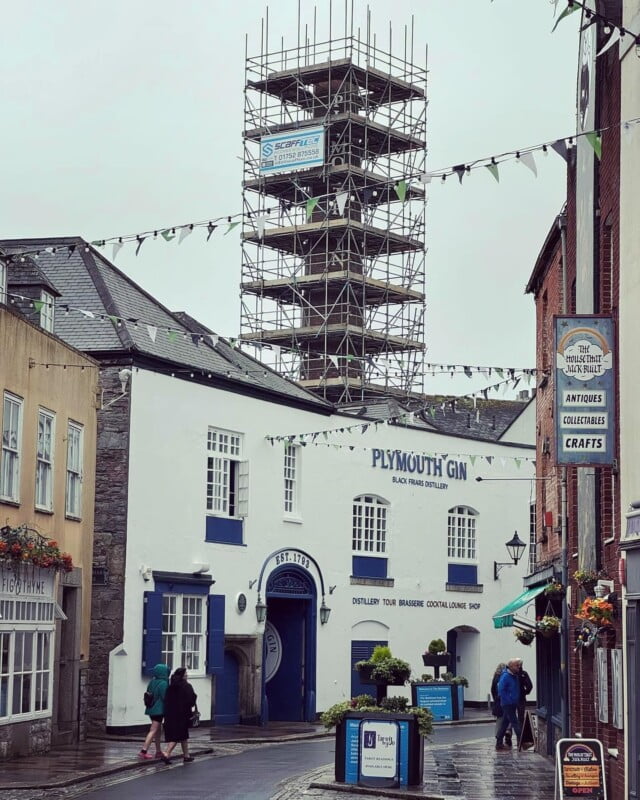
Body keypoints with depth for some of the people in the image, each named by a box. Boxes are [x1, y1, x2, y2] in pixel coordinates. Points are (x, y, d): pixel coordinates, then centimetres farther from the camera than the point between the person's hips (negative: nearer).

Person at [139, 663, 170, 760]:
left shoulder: (152, 681, 7)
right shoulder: (163, 683, -17)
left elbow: (148, 693, 12)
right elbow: (165, 697, -16)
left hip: (151, 709, 9)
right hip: (158, 710, -9)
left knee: (158, 730, 19)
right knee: (153, 730, -8)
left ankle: (158, 751, 26)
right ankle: (144, 751, -14)